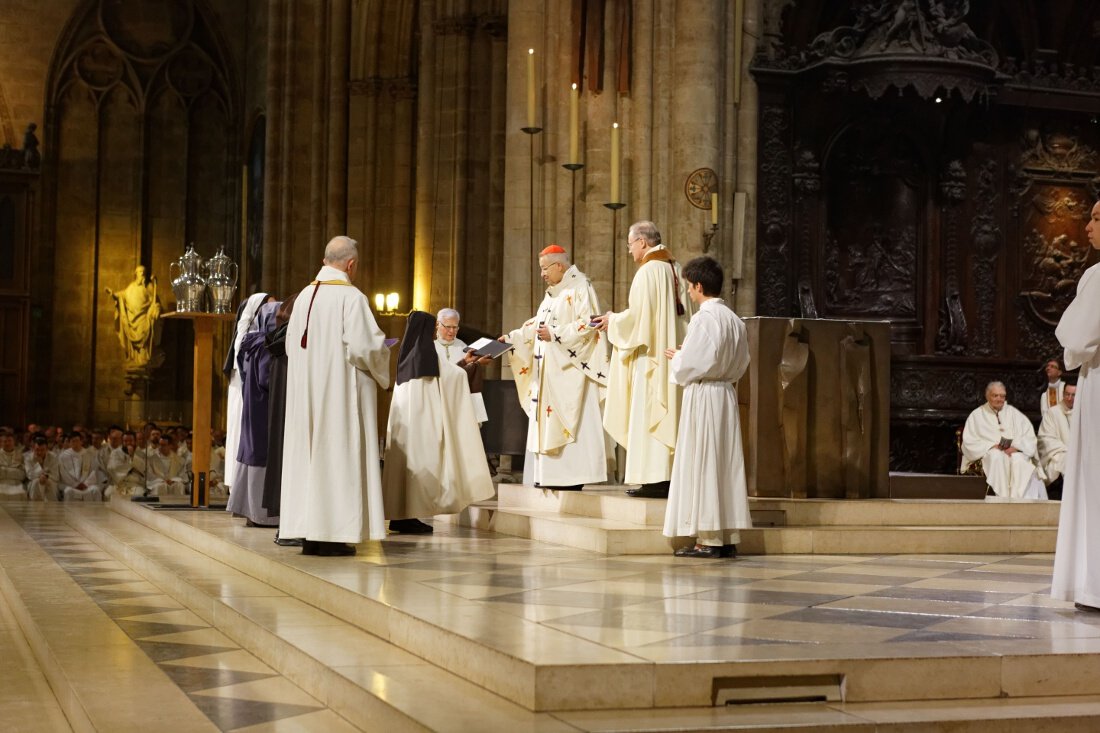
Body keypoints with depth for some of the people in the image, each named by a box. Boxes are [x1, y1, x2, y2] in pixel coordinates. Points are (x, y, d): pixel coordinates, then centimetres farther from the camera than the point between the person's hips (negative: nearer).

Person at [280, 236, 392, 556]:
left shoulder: (305, 295, 8)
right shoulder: (351, 297, -12)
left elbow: (291, 345, 13)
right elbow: (363, 346, -18)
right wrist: (381, 357, 3)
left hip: (306, 391, 7)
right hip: (341, 390, -6)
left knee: (308, 455, 8)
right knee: (339, 455, -3)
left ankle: (308, 534, 9)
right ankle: (333, 534, -4)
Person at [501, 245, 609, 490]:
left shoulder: (580, 288, -8)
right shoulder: (553, 293, 20)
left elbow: (588, 324, -18)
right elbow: (537, 325, 22)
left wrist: (555, 334, -17)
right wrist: (512, 338, 12)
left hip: (570, 371, -9)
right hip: (549, 373, 9)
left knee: (568, 421, -11)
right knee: (548, 423, 6)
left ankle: (573, 477, -11)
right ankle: (551, 476, 6)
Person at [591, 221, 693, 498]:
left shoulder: (648, 271, -13)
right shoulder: (674, 269, 13)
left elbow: (638, 315, -17)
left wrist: (613, 321, 0)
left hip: (651, 354, -9)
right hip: (671, 353, 9)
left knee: (649, 413, -7)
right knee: (669, 412, 9)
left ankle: (654, 479, -8)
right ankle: (669, 475, 9)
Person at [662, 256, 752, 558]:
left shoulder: (703, 319, -15)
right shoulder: (734, 319, 10)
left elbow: (692, 364, -19)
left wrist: (676, 357, 3)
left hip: (702, 395, -8)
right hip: (727, 394, 8)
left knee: (702, 463, -4)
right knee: (726, 463, 10)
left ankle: (709, 540, -4)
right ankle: (728, 538, 11)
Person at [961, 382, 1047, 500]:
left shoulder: (1014, 413, 21)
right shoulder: (977, 415, 15)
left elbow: (1029, 437, 11)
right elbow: (969, 442, 5)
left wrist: (1016, 447, -9)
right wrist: (992, 446, -9)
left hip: (1014, 452, 2)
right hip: (989, 453, -1)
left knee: (1019, 461, -34)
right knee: (997, 457, -37)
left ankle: (1017, 498, -39)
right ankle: (1002, 498, -40)